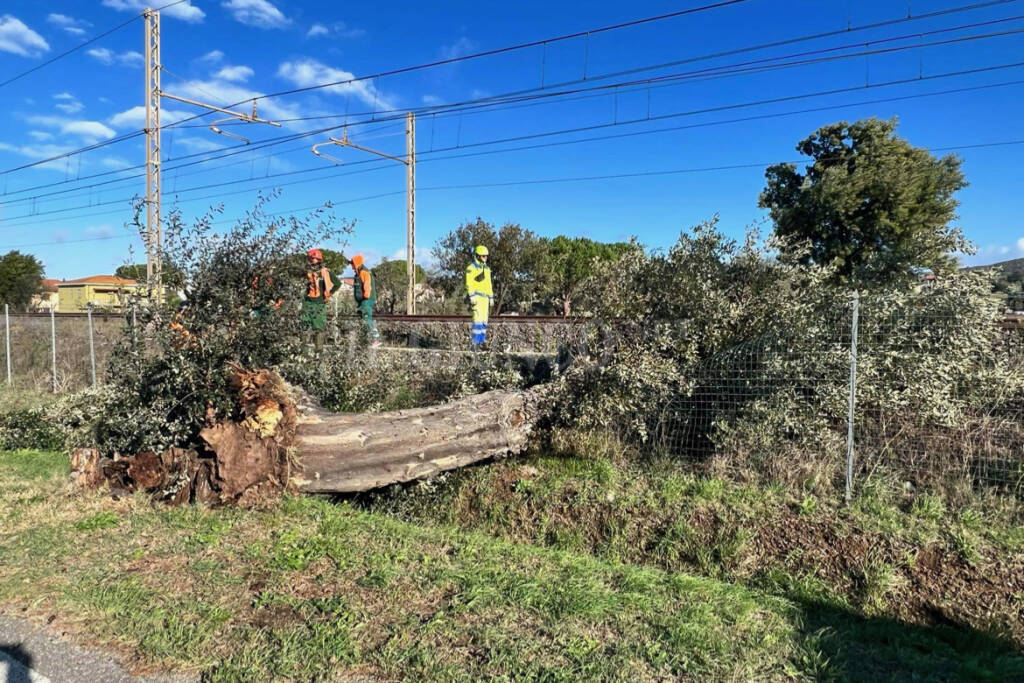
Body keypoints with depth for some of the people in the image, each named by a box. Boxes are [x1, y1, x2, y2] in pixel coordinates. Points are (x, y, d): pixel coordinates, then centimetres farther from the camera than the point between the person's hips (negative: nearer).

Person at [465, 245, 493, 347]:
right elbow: (469, 284, -13)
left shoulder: (487, 268, 16)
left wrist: (491, 298, 16)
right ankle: (475, 343, -13)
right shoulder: (471, 268, -7)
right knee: (478, 319, -15)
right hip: (476, 297, -7)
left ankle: (481, 342, 10)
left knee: (484, 320, 5)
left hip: (485, 298, 7)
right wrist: (472, 297, -21)